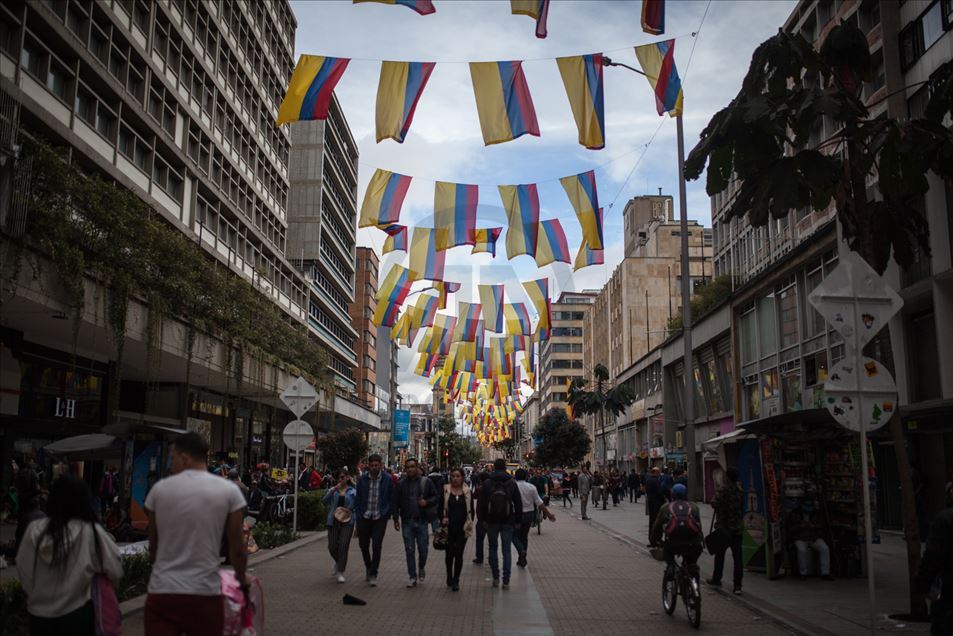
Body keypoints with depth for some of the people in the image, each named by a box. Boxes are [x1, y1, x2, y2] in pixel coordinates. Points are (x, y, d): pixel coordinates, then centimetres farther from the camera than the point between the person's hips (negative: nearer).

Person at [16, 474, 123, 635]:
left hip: (39, 614, 3)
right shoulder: (91, 532, -17)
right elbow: (114, 571, -11)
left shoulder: (34, 530, -8)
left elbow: (23, 572, 2)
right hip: (76, 615, -3)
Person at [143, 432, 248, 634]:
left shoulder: (159, 489, 1)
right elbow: (237, 549, 1)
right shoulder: (229, 490, -3)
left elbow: (153, 546, 12)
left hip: (162, 592, 1)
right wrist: (241, 579, 19)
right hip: (205, 593, 0)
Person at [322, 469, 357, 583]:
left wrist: (350, 511, -11)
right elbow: (325, 501, -10)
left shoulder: (353, 492, 4)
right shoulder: (332, 490, 7)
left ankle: (340, 572, 2)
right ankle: (338, 563, 35)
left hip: (347, 522, -2)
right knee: (332, 546, 3)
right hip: (333, 521, 2)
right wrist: (333, 490, -22)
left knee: (343, 546, -9)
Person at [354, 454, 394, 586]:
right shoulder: (362, 479, 2)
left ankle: (373, 574, 7)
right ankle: (368, 567, 36)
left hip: (380, 518, -2)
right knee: (363, 545, 10)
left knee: (376, 546, -5)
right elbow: (358, 499, 8)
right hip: (364, 517, 2)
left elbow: (391, 498, 4)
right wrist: (358, 514, 2)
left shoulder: (387, 480, -1)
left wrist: (386, 513, -3)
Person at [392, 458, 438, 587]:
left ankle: (422, 568, 32)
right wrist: (396, 519, 1)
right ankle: (412, 577, 13)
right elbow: (395, 503, 8)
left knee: (423, 549, 2)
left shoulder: (426, 482, 2)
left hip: (422, 521, -1)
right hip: (407, 522, 1)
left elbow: (436, 496, 6)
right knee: (409, 550, 3)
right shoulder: (401, 484, 6)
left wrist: (427, 502, -13)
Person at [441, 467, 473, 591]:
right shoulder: (445, 490, 0)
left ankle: (455, 581, 7)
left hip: (462, 528, 0)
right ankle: (449, 577, 28)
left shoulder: (467, 492, 3)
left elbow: (471, 510, 9)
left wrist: (469, 524, 0)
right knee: (449, 553, 8)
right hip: (449, 527, 0)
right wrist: (442, 521, -7)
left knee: (459, 554, -1)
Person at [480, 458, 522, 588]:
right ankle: (506, 581, 0)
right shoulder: (512, 483, -1)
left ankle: (496, 578, 12)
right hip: (508, 521, 0)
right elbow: (518, 503, 2)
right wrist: (517, 520, 10)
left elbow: (482, 503, -1)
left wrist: (484, 519, 9)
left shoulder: (487, 483, -3)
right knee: (506, 550, 4)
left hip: (492, 521, 0)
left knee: (493, 548, 13)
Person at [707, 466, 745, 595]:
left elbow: (715, 504, -22)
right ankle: (738, 585, -2)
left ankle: (716, 579, 25)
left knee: (720, 554, 11)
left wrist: (714, 502, -2)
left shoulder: (724, 489, -15)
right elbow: (742, 508, 15)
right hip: (737, 528, 4)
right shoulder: (740, 491, 5)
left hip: (723, 527, -4)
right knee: (737, 557, 2)